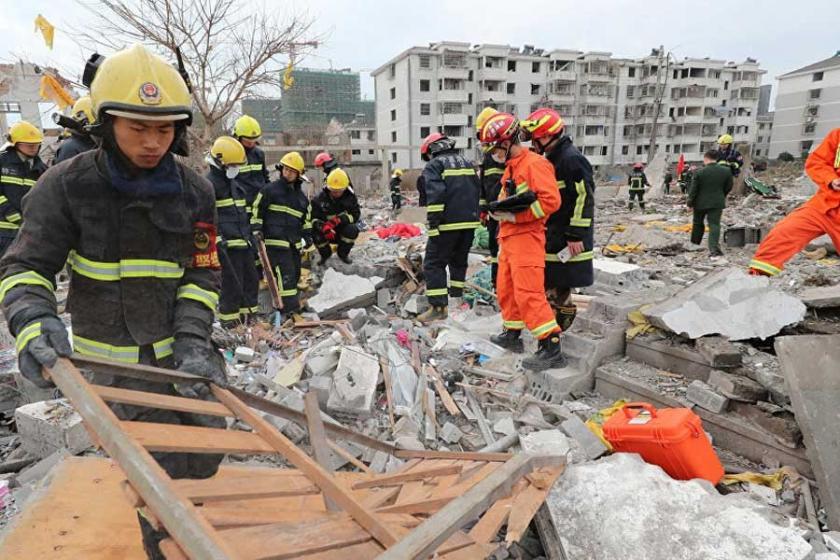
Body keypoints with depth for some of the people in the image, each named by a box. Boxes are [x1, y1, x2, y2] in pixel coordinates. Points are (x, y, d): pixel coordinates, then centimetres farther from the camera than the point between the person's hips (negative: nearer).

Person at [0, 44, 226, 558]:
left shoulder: (194, 191, -5)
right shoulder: (69, 185, -11)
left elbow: (203, 274, -4)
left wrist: (191, 341, -17)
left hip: (182, 345, 3)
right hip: (115, 355, -3)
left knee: (206, 449, 14)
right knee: (163, 468, -2)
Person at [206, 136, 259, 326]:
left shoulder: (234, 183, 20)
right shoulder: (209, 183, -9)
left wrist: (251, 235, 25)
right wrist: (217, 239, -21)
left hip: (244, 242, 9)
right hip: (227, 244, -9)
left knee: (251, 278, 13)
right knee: (232, 284, -4)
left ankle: (249, 314, 25)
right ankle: (228, 320, 7)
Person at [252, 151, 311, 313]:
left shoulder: (302, 196, 17)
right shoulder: (270, 190, -1)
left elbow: (307, 218, 23)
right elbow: (257, 210, 0)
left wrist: (306, 236, 12)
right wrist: (257, 230, -8)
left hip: (294, 242, 7)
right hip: (275, 240, -7)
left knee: (295, 274, 11)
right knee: (285, 274, -14)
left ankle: (291, 305, 22)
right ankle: (289, 306, -11)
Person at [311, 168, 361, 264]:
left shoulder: (350, 196, -9)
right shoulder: (320, 198, -13)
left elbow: (355, 215, -17)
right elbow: (314, 217, -17)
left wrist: (339, 219, -35)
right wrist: (324, 227, -39)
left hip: (342, 228, 0)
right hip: (326, 231, 0)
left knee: (352, 230, -33)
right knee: (316, 234, -32)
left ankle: (343, 253, -2)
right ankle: (325, 254, 4)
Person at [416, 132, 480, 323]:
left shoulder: (433, 166, -3)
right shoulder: (467, 163, 19)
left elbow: (436, 196, -17)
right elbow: (477, 191, 19)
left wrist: (433, 225, -16)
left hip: (448, 223, -7)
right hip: (470, 222, 7)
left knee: (433, 264, -1)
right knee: (459, 260, 22)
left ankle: (439, 307, -5)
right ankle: (457, 297, 31)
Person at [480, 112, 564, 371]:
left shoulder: (535, 164, -12)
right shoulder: (510, 168, 18)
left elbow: (551, 201, -21)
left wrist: (515, 216, -20)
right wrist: (498, 210, 4)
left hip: (526, 237, -10)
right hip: (508, 237, 10)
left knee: (529, 294, -14)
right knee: (506, 289, 17)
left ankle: (552, 349, -10)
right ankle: (512, 334, 32)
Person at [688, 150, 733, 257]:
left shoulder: (699, 172, -13)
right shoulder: (726, 171, -2)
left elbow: (693, 189, -10)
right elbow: (728, 187, 7)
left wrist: (690, 202, 0)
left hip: (701, 202, -1)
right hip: (717, 203, 1)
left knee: (698, 223, 18)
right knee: (714, 224, -2)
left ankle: (695, 243, 31)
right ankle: (714, 248, -14)